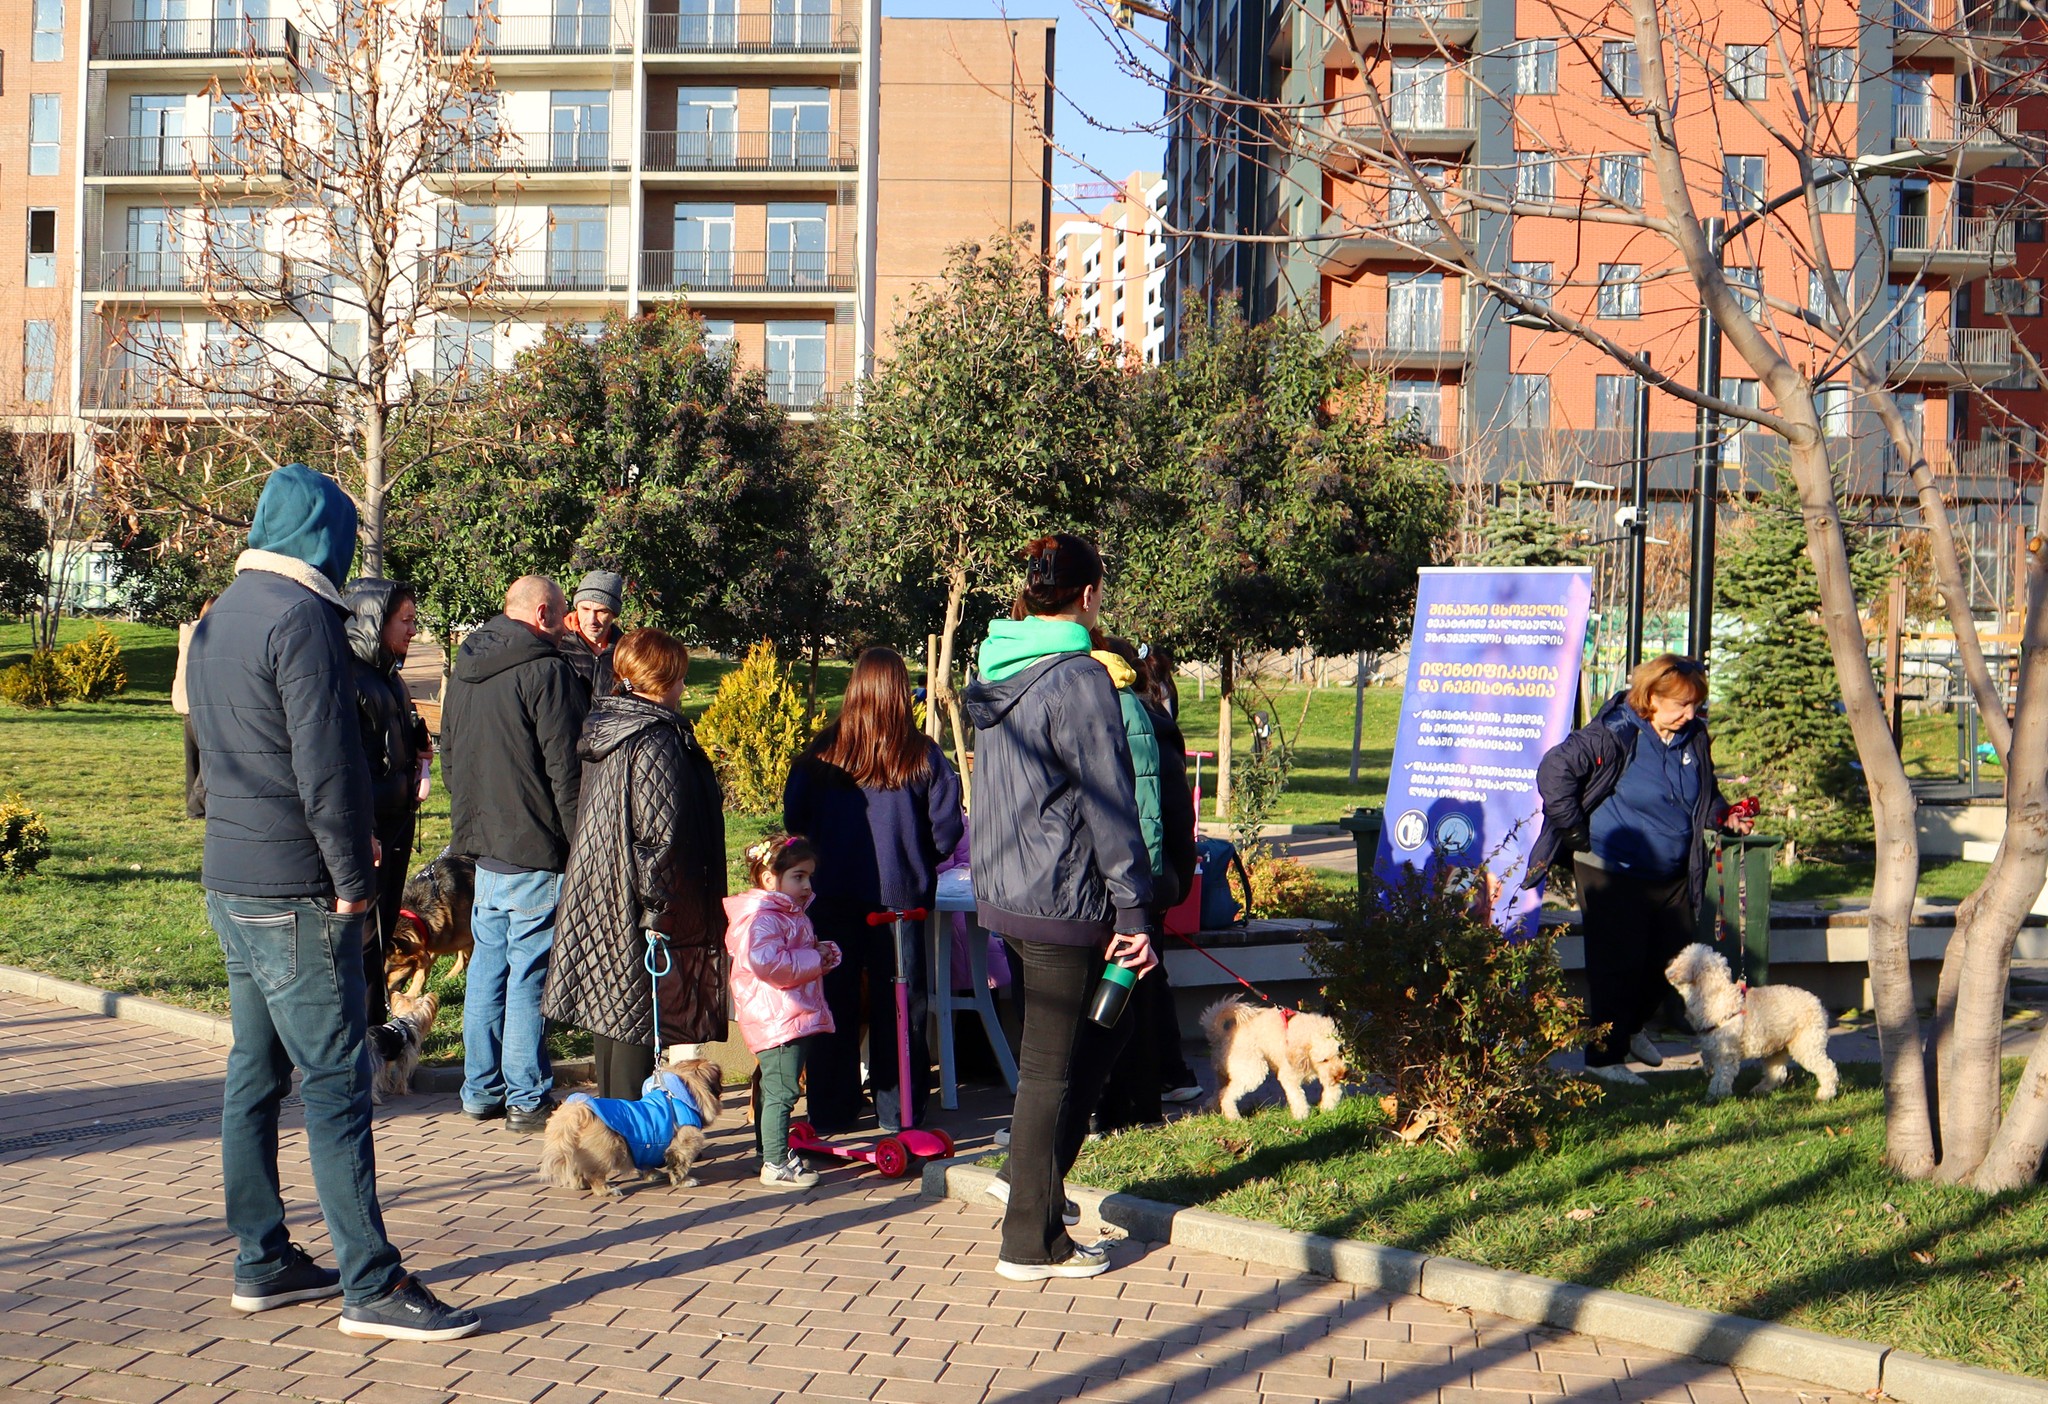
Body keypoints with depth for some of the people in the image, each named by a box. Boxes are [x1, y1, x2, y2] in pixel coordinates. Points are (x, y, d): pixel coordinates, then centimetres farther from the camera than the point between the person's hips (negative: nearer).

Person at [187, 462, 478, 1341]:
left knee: (253, 1075, 13)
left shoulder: (219, 617, 15)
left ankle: (262, 1262, 21)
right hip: (296, 890, -9)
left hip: (229, 881, 10)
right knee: (335, 1081, -7)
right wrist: (353, 878, -12)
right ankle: (370, 1285, -5)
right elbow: (326, 763, -19)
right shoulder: (301, 616, -14)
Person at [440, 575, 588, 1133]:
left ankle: (481, 1091, 20)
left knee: (487, 970, 14)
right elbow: (566, 770, -16)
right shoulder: (545, 671, -14)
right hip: (536, 853, -8)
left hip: (482, 846, 8)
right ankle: (527, 1100, 3)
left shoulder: (466, 666, 12)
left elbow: (449, 757, 21)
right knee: (529, 977, -2)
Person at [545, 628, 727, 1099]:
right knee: (639, 1023, -3)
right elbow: (661, 832, -22)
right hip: (636, 911, -9)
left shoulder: (602, 727, 9)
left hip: (597, 901, 9)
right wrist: (658, 903, -16)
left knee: (610, 1011, 16)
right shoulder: (657, 741, -18)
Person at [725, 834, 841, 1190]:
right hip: (777, 1019, -11)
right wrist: (814, 960, -20)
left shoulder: (790, 915, 19)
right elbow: (766, 962, -30)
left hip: (797, 1018, 11)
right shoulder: (762, 917, -16)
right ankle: (775, 1164, -8)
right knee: (781, 1090, -10)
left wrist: (822, 953, 11)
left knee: (773, 1089, 18)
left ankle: (768, 1151, 27)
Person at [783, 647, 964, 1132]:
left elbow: (793, 818, 2)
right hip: (902, 895, -1)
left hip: (832, 896, 1)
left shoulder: (822, 752, -1)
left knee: (834, 1002, 9)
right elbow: (947, 827, -7)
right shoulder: (922, 755, -5)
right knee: (900, 1004, 7)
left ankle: (830, 1110, 14)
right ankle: (899, 1109, 11)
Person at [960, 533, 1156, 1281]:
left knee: (1104, 1027, 23)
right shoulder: (1079, 680, -16)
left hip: (1002, 890, 9)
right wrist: (1134, 910, -13)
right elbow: (1110, 803, -16)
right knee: (1053, 1064, 1)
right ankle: (1032, 1241, 9)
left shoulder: (997, 671, 10)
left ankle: (1031, 1178, 25)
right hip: (1061, 898, -9)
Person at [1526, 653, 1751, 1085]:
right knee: (1617, 964, -4)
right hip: (1613, 871, -7)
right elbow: (1555, 769, -22)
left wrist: (1724, 816, 2)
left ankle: (1631, 1029, 37)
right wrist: (1577, 832, -18)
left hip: (1672, 875, 7)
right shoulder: (1615, 735, -18)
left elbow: (1704, 793, 23)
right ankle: (1604, 1056, 8)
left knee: (1673, 958, 14)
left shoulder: (1693, 736, 5)